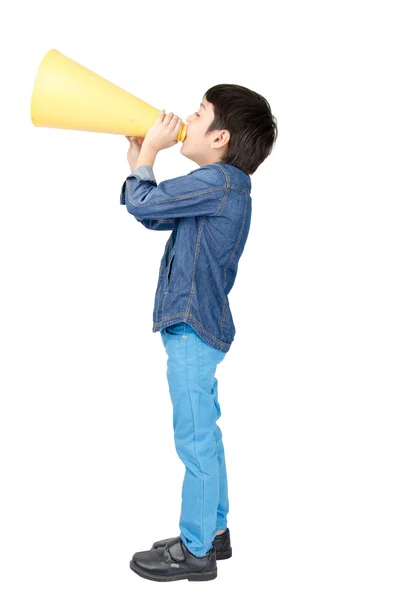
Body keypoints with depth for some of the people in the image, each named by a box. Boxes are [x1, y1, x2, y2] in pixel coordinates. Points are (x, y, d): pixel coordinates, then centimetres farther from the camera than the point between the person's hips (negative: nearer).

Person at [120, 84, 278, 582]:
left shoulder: (218, 181, -17)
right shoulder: (220, 185, 14)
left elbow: (142, 203, -19)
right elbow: (154, 216, 19)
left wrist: (148, 151, -3)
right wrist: (139, 155, 13)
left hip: (193, 331, -11)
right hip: (197, 328, 11)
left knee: (195, 440, 0)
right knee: (205, 435, 18)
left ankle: (195, 552, 13)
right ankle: (214, 531, 32)